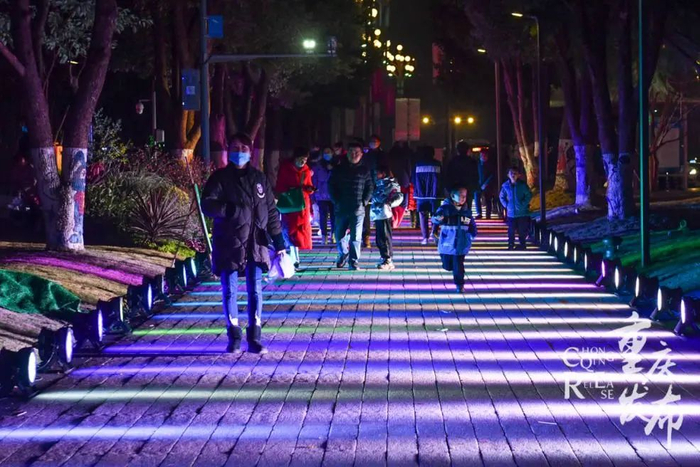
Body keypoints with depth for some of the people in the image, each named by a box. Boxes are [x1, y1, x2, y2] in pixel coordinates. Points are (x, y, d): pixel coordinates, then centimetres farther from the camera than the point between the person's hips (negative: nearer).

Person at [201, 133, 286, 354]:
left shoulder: (259, 179, 11)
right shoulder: (220, 178, 2)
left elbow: (271, 212, 13)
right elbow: (207, 204, -10)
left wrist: (278, 241, 8)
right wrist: (231, 210, -24)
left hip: (255, 243, 2)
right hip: (228, 243, -2)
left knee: (255, 290, -1)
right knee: (229, 290, 2)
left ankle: (254, 337, 2)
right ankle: (234, 336, 12)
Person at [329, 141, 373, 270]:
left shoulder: (364, 170, 6)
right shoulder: (339, 169, 6)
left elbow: (370, 187, 7)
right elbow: (331, 186, 6)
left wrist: (364, 202, -3)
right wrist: (336, 201, -3)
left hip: (358, 210, -1)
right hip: (341, 208, 1)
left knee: (356, 237, -5)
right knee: (339, 235, 8)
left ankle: (354, 261, 1)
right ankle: (343, 253, 34)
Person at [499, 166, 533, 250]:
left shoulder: (522, 185, -8)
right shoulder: (506, 185, 0)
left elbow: (529, 195, -3)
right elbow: (502, 197, 13)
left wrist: (523, 204, -11)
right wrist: (506, 204, 1)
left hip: (522, 212, -2)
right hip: (511, 212, 2)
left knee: (522, 230, 5)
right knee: (511, 230, 4)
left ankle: (522, 244, 19)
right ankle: (511, 244, 17)